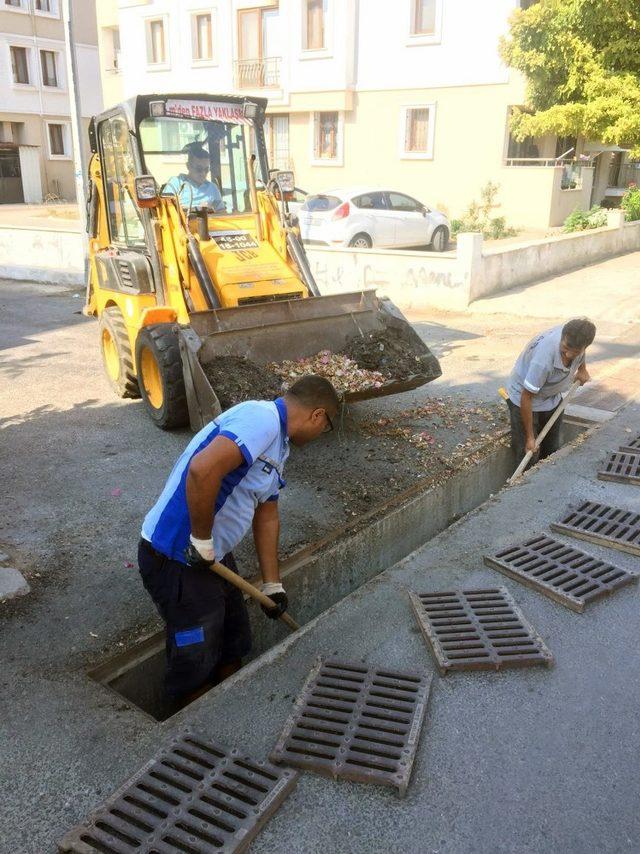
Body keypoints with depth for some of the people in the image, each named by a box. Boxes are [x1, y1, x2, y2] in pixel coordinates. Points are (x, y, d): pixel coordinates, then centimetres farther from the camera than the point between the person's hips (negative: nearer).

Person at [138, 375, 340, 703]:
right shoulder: (262, 418, -21)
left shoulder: (277, 445, 12)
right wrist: (203, 541, -24)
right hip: (176, 560, -10)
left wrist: (272, 584, 24)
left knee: (233, 642, 25)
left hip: (213, 556, 10)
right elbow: (202, 469, -37)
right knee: (195, 658, 10)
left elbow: (266, 517, 20)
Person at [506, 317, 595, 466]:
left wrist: (582, 369, 2)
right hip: (523, 398, -6)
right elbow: (526, 398, -31)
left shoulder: (578, 339, -23)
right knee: (526, 452, -7)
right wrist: (530, 437, -24)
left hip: (552, 398, 7)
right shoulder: (543, 359, -42)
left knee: (554, 451, 12)